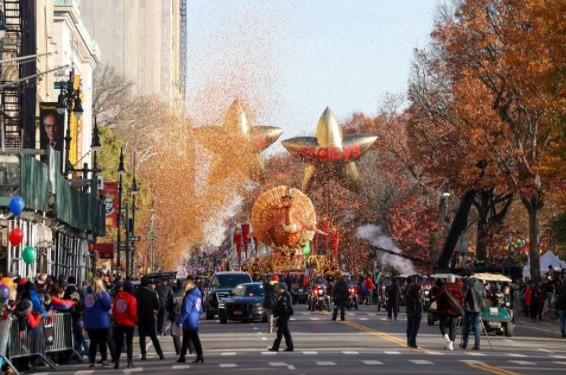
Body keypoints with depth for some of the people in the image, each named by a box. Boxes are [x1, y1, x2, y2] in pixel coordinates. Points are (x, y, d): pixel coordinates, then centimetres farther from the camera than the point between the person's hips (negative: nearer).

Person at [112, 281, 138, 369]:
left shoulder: (118, 296, 1)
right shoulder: (132, 298, -13)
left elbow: (114, 310, 5)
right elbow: (133, 312, -14)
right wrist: (136, 321, 1)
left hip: (119, 323, 4)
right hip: (129, 323, -4)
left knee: (119, 343, 10)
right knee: (129, 343, 5)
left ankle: (116, 362, 6)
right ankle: (130, 362, 0)